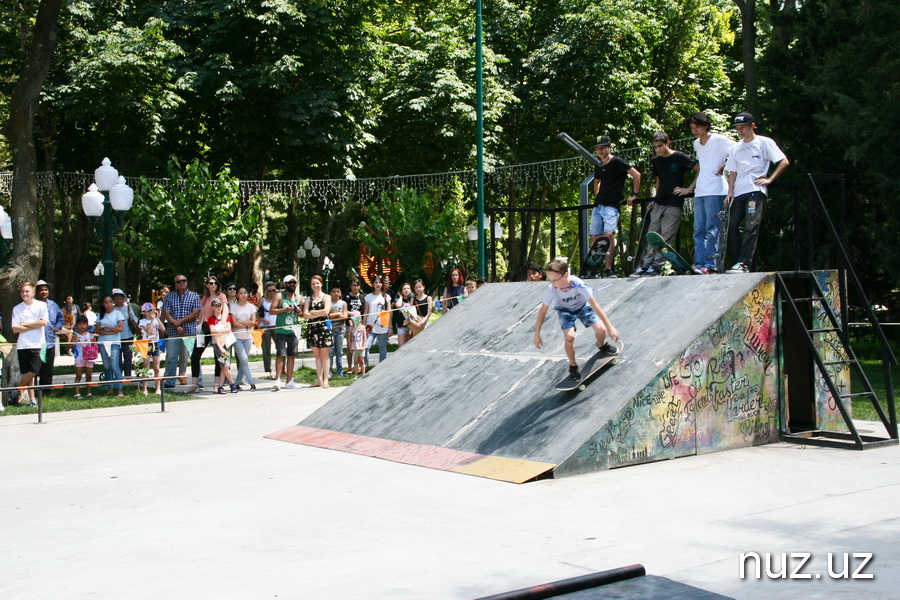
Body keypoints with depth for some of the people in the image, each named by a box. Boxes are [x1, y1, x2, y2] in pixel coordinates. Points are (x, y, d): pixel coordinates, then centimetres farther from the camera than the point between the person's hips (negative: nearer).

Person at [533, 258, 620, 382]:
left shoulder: (580, 285, -40)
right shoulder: (551, 290, -35)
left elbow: (595, 307, -32)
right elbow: (542, 311, -20)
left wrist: (609, 327, -28)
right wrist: (537, 334, -16)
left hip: (583, 306, 0)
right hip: (565, 310, 0)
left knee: (601, 329, -12)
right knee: (569, 337, -22)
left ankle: (601, 345, 26)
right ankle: (573, 366, 4)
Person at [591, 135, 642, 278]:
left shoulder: (617, 162, -5)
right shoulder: (598, 167, 16)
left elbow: (636, 174, -10)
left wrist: (634, 194, -9)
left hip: (612, 206, -7)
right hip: (598, 206, 7)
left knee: (609, 234, -21)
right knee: (595, 237, 1)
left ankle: (608, 269, -20)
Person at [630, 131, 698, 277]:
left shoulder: (679, 158, -6)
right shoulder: (655, 161, 12)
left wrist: (689, 189, -10)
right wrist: (656, 197, 16)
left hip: (674, 204, -6)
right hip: (659, 203, 6)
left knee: (666, 238, -8)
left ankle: (656, 266, -9)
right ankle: (645, 265, 3)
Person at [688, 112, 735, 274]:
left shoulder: (718, 140, -6)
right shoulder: (696, 144, 17)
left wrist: (723, 168, -9)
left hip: (715, 191, -8)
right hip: (700, 191, 8)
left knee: (712, 228, -11)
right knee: (698, 230, 4)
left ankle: (710, 264, -13)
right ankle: (699, 263, 5)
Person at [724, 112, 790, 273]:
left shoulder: (764, 142, 3)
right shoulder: (736, 148, 18)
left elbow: (784, 162, 0)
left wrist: (769, 179, -7)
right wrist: (730, 192, 5)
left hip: (756, 190, -6)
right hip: (738, 192, 6)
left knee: (751, 227, -15)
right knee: (731, 225, -4)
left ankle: (744, 263, -20)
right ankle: (738, 260, 2)